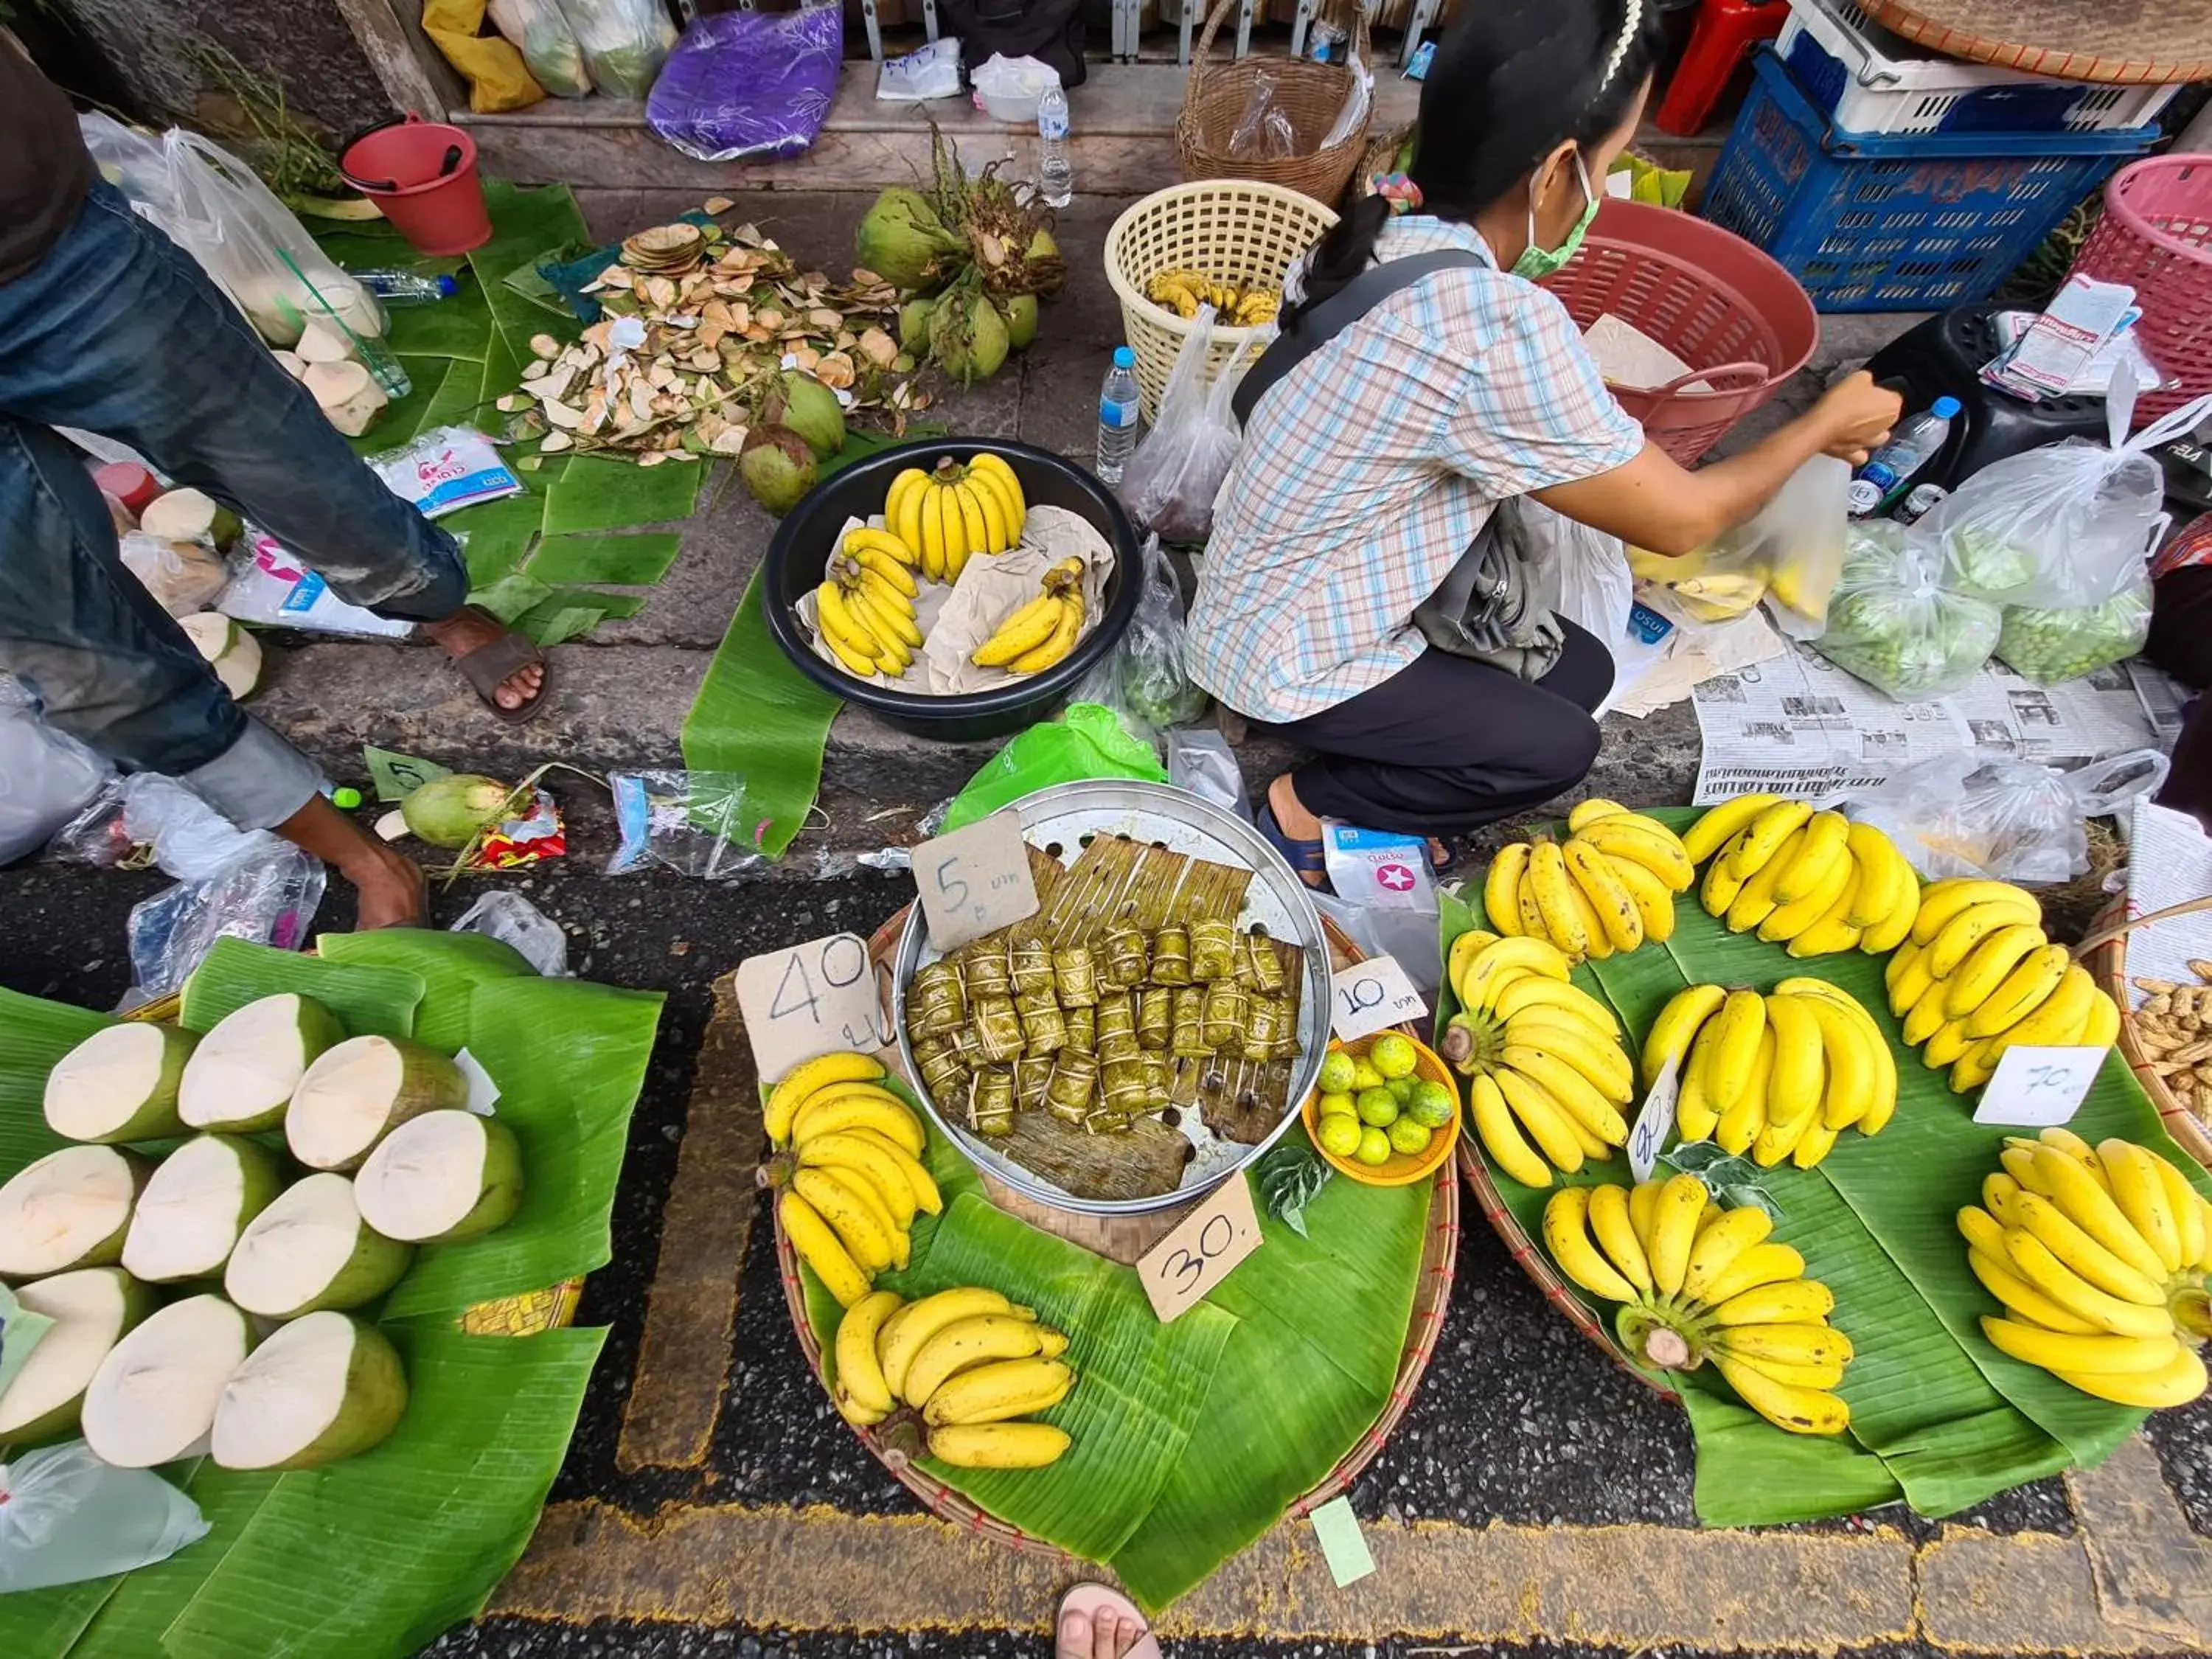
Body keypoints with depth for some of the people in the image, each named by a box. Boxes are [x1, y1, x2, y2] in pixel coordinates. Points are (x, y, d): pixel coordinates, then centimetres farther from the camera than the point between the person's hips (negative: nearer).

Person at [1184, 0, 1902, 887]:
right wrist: (1825, 424, 2)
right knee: (1557, 746, 6)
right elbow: (1680, 519, -14)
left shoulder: (1389, 230, -2)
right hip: (1286, 654, -8)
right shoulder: (1501, 327, -29)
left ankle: (1358, 779, 14)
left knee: (1578, 666, 12)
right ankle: (1309, 809, 8)